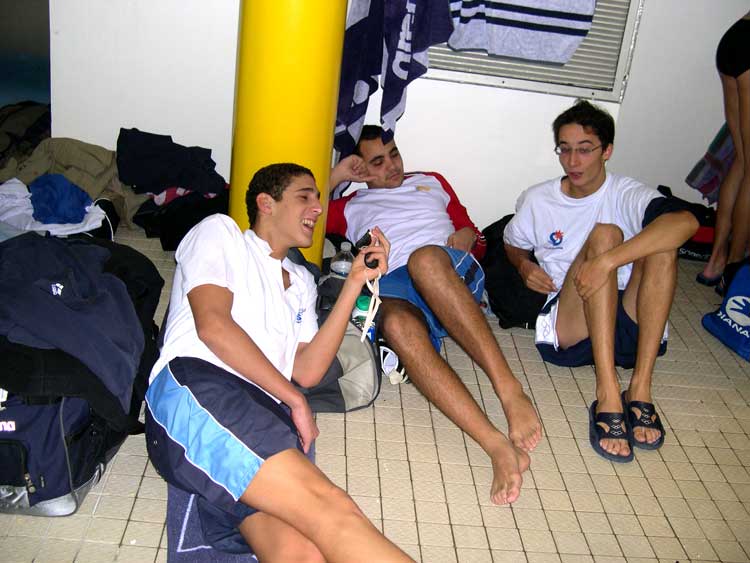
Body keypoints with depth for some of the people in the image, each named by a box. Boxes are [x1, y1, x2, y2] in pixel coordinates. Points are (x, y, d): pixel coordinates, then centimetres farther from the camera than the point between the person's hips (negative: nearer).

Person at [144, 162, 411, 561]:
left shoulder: (301, 282, 33)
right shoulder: (220, 232, 17)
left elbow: (307, 370, 18)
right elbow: (212, 324, -1)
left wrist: (355, 282, 16)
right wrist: (294, 399, 0)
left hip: (266, 417, 6)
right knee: (328, 505, -31)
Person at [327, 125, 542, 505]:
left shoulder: (432, 182, 36)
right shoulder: (352, 207, 34)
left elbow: (474, 237, 34)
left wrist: (467, 238, 10)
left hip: (457, 275, 0)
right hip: (394, 288, 0)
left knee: (425, 258, -40)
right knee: (397, 325, -40)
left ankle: (510, 391, -49)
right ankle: (497, 445, -53)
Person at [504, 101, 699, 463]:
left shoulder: (626, 194, 0)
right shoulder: (536, 201, 9)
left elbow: (686, 222, -23)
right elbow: (512, 244, 29)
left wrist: (607, 261, -33)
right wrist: (524, 266, 3)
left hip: (628, 327, 0)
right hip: (568, 324, 0)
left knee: (662, 241, -23)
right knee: (604, 234, -24)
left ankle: (641, 386, -28)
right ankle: (607, 393, -37)